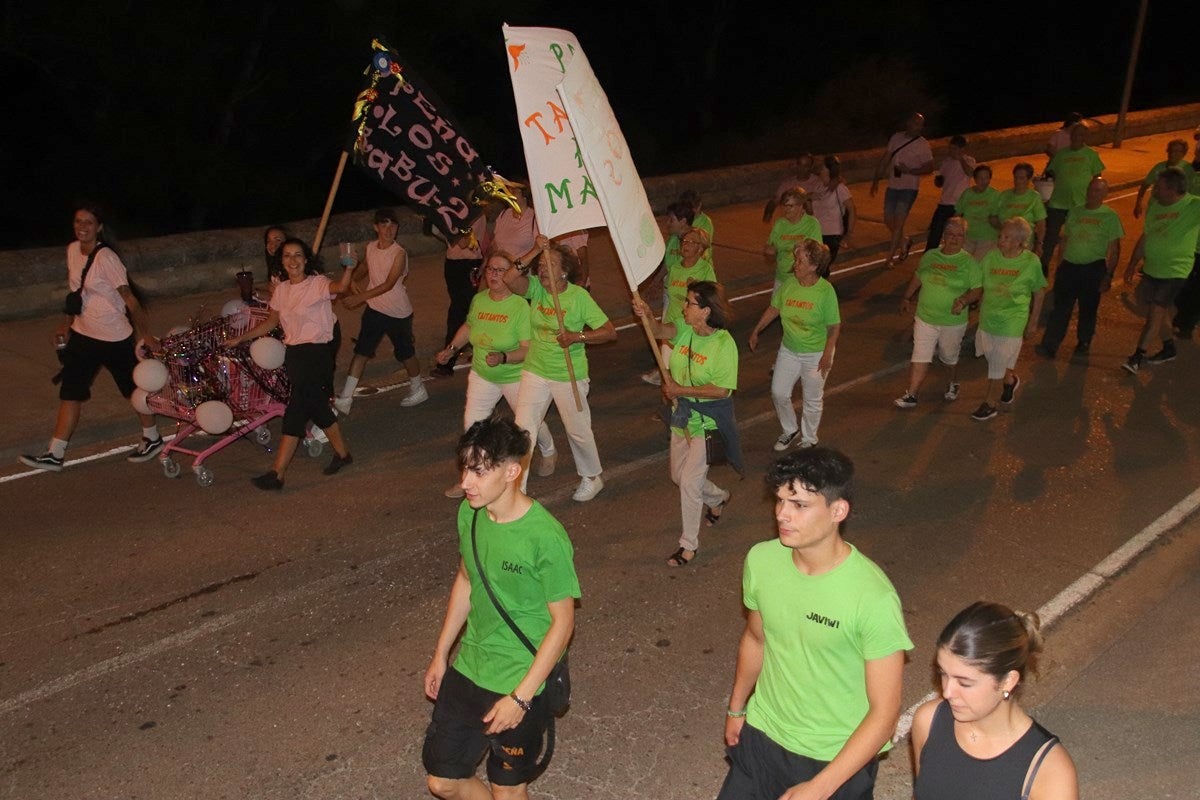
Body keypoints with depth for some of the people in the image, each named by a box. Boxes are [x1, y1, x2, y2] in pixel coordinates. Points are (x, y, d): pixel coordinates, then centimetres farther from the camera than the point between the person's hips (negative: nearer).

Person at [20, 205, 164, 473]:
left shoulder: (106, 258, -21)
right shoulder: (72, 250, 2)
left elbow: (129, 298, -20)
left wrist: (145, 334, -21)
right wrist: (66, 324, 14)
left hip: (114, 338, -7)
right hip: (82, 334, 7)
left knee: (134, 390, 10)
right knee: (70, 392, 7)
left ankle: (152, 439, 30)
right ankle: (54, 455, 12)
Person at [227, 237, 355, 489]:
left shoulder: (318, 284, -9)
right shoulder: (281, 290, 10)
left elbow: (341, 287, -30)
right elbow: (271, 322, 16)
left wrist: (349, 268, -49)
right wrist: (240, 339, 11)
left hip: (316, 353, -7)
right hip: (293, 353, 7)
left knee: (295, 412, -8)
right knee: (316, 407, 15)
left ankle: (276, 474, -6)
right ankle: (342, 453, 32)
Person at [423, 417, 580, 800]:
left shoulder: (545, 537, -26)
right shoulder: (469, 513, -6)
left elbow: (562, 622, -18)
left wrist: (520, 697, -17)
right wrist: (441, 654, 14)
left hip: (519, 684, -6)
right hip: (466, 670, 6)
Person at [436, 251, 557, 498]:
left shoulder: (520, 306, -24)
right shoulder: (478, 299, -6)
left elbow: (528, 349, -27)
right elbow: (468, 326, 16)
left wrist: (503, 357, -42)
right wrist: (451, 349, 11)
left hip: (515, 376, -4)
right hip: (482, 375, 4)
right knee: (472, 422, -2)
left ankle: (549, 454, 47)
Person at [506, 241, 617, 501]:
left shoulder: (578, 296, -15)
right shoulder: (536, 288, -6)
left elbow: (610, 331, -16)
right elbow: (509, 278, -26)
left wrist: (578, 337, -29)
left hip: (569, 376, -3)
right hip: (535, 372, 3)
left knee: (578, 431, 13)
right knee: (523, 430, 1)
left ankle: (592, 478, 37)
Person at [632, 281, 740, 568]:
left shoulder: (724, 344, -21)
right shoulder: (685, 328, -2)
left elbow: (722, 390, -24)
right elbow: (662, 331, -20)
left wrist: (681, 389, -22)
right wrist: (647, 317, -40)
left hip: (709, 420, -8)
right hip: (683, 414, 8)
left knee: (690, 482, -4)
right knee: (678, 476, 21)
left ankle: (689, 544, 14)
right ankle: (718, 498, 50)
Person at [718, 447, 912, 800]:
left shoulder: (874, 597, -28)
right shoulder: (760, 560, -13)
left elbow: (885, 711, -21)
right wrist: (736, 708, 18)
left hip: (839, 758, -4)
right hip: (762, 736, 4)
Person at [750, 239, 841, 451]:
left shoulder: (826, 291, -20)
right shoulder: (789, 283, -8)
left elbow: (834, 326, -15)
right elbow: (774, 308, 6)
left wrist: (827, 355, -19)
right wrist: (756, 331, 10)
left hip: (816, 354, -4)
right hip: (789, 350, 4)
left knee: (812, 400, 10)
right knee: (778, 393, 9)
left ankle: (808, 440, 32)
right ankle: (790, 430, 35)